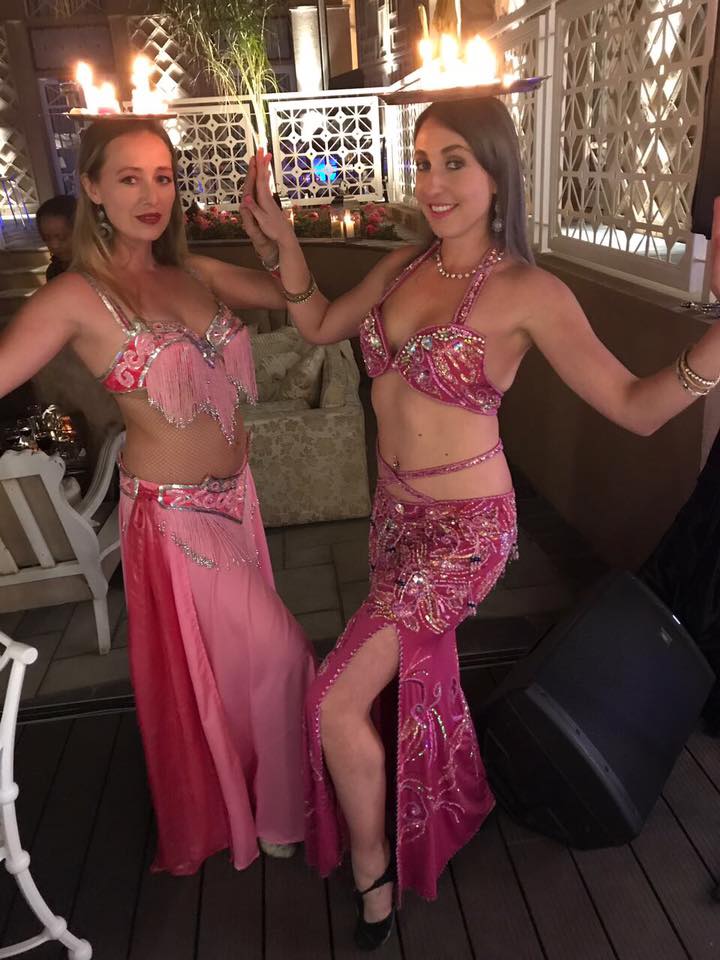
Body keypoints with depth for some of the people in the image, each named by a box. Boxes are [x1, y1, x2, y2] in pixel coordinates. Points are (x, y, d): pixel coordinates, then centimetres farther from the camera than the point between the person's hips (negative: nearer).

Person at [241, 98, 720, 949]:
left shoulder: (528, 293, -17)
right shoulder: (401, 267, 2)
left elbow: (636, 408, -17)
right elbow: (317, 326, 14)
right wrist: (283, 240, 3)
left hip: (464, 526, -7)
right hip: (396, 512, 7)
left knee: (337, 704, -8)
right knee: (416, 672, 25)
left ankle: (373, 879, 22)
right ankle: (450, 809, 56)